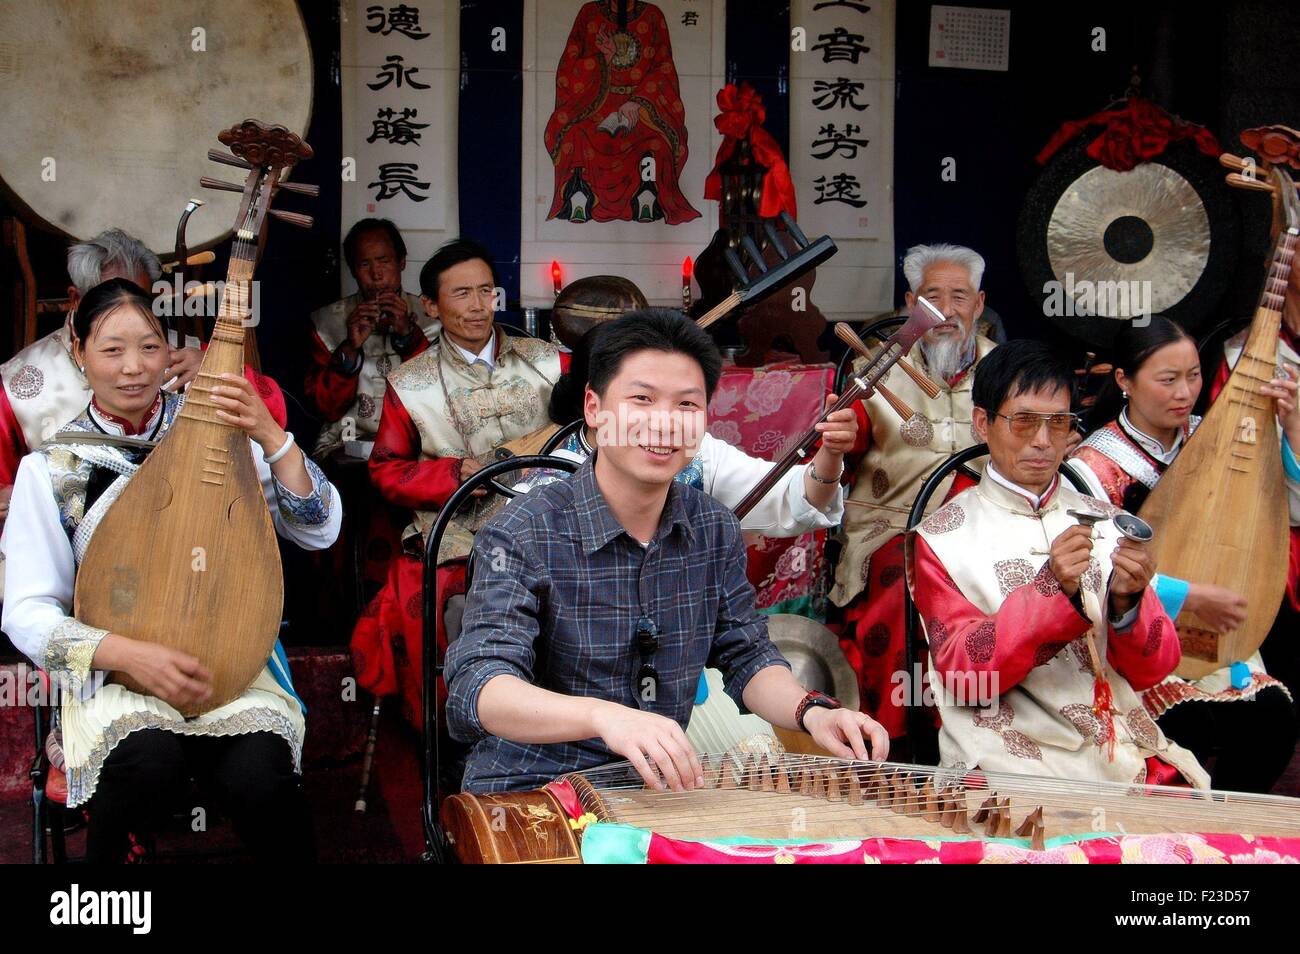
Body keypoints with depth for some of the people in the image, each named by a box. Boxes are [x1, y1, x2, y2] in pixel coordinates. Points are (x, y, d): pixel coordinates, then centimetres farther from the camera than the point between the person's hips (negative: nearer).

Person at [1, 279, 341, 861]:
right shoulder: (49, 468, 1)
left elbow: (320, 531, -3)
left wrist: (269, 436, -18)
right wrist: (130, 654, -18)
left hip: (228, 659, 1)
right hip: (111, 675, 0)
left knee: (258, 777, -31)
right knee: (151, 762, -34)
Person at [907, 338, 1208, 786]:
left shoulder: (1105, 522, 14)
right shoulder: (941, 538, 3)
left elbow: (1152, 669, 9)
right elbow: (964, 674, -8)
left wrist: (1127, 601, -12)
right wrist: (1053, 589, -21)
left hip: (1123, 749, 4)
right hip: (1010, 761, -4)